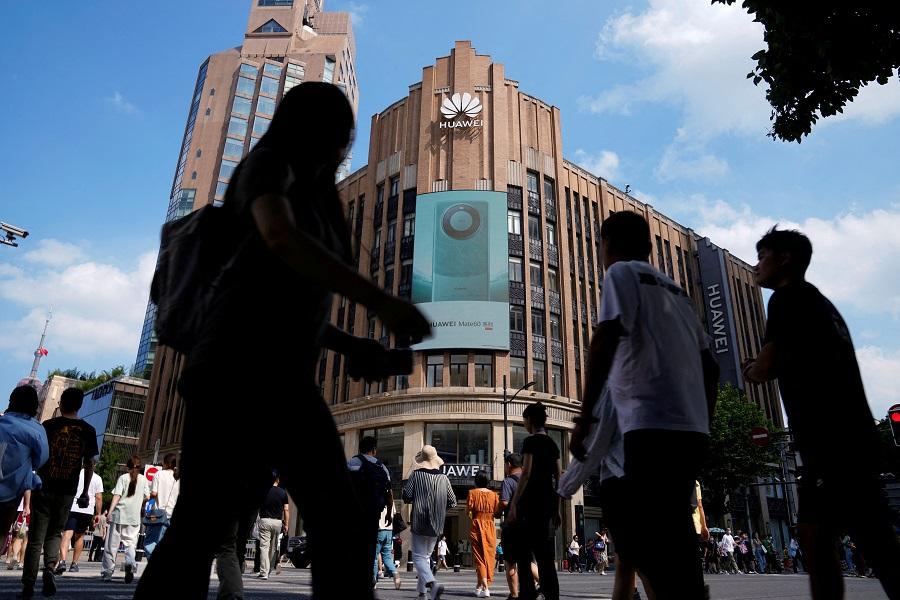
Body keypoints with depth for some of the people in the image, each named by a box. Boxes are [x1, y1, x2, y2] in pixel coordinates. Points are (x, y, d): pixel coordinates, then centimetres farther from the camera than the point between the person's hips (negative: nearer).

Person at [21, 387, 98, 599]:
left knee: (36, 537, 7)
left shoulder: (48, 426, -4)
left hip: (44, 488, -1)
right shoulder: (88, 431, 0)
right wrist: (85, 492, 11)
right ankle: (50, 568, -5)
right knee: (55, 533, 18)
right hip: (67, 492, 1)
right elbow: (89, 464, 3)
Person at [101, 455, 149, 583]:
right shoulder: (144, 479, 6)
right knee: (130, 543, 6)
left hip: (120, 514, -2)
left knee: (112, 544, 8)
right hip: (135, 517, 2)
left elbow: (117, 496, -8)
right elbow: (147, 497, 8)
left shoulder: (123, 477, -1)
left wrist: (110, 511, -7)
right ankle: (130, 563, -21)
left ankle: (107, 572, 13)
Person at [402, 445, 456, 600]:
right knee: (426, 556, 19)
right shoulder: (444, 478, 3)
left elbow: (406, 497, -9)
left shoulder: (416, 474, -7)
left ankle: (433, 583, -25)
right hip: (436, 525, 4)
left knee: (419, 557, -1)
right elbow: (452, 502, 5)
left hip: (419, 522, -4)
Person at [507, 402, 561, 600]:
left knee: (523, 552, -1)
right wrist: (557, 509, 19)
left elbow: (526, 474, -15)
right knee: (545, 554, 9)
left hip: (532, 500, -8)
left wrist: (514, 504, -14)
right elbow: (558, 478, 14)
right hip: (549, 500, 8)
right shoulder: (552, 444, 14)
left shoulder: (530, 441, -7)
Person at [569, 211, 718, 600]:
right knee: (669, 541, 13)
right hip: (691, 429, 9)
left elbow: (606, 339, -14)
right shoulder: (674, 290, 26)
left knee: (642, 542, -7)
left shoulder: (622, 273, 3)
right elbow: (709, 366, 25)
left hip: (655, 425, -8)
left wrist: (584, 417, -14)